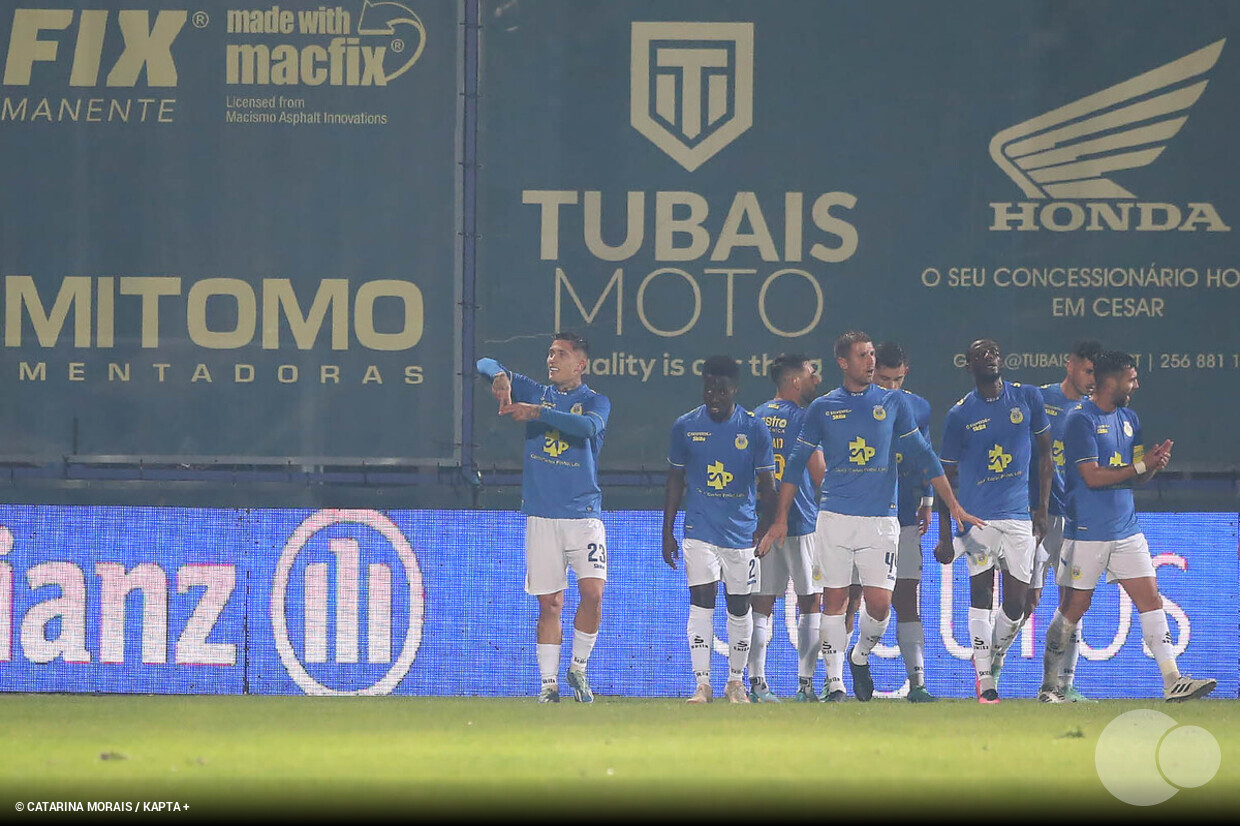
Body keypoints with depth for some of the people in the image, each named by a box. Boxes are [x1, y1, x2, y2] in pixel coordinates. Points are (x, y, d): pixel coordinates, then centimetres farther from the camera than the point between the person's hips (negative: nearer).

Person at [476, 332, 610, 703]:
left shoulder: (595, 401, 5)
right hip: (541, 516, 2)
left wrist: (537, 412, -22)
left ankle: (578, 668, 4)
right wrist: (500, 377, -12)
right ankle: (549, 682, 6)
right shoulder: (535, 392, 13)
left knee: (593, 592, -14)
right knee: (549, 603, 1)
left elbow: (588, 426, -18)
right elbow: (486, 365, 11)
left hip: (584, 515, -2)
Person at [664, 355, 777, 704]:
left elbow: (767, 483, 3)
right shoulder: (686, 426, 1)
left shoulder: (754, 428, -2)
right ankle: (702, 684, -10)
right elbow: (675, 481, 9)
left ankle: (736, 682, 22)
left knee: (739, 607, 7)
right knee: (701, 603, -10)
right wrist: (668, 532, 6)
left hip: (741, 531, 0)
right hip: (699, 530, 0)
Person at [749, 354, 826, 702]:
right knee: (810, 602, 2)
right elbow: (819, 474, -7)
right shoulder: (803, 418, -7)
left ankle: (757, 682, 0)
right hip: (801, 522, -5)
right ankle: (805, 683, -3)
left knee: (761, 604, 6)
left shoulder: (753, 418, 10)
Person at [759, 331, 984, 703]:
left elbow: (922, 455, 11)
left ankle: (861, 657, 21)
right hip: (834, 518, 0)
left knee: (880, 603, -7)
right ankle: (834, 680, 9)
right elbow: (796, 464, 11)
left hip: (880, 518, 0)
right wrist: (780, 519, 6)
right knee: (834, 599, 1)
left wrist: (953, 505, 7)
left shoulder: (893, 402, 7)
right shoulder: (822, 408, 7)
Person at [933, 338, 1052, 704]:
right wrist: (944, 535, 2)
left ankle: (991, 663, 22)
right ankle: (984, 683, -3)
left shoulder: (1028, 398, 5)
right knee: (981, 596, -6)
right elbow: (946, 476, 6)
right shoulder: (960, 414, 2)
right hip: (977, 517, -1)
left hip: (1019, 514, 1)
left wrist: (1042, 509, 6)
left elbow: (1044, 453, 14)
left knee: (1016, 604, -2)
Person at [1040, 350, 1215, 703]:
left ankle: (1173, 681, -3)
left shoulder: (1128, 418, 13)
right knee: (1074, 607, 0)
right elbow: (1093, 476, -18)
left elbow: (1138, 477, 16)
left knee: (1151, 601, -1)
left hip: (1126, 529, 7)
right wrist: (1141, 465, -17)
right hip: (1087, 532, -7)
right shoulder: (1081, 420, -11)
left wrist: (1154, 464, -6)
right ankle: (1050, 685, 12)